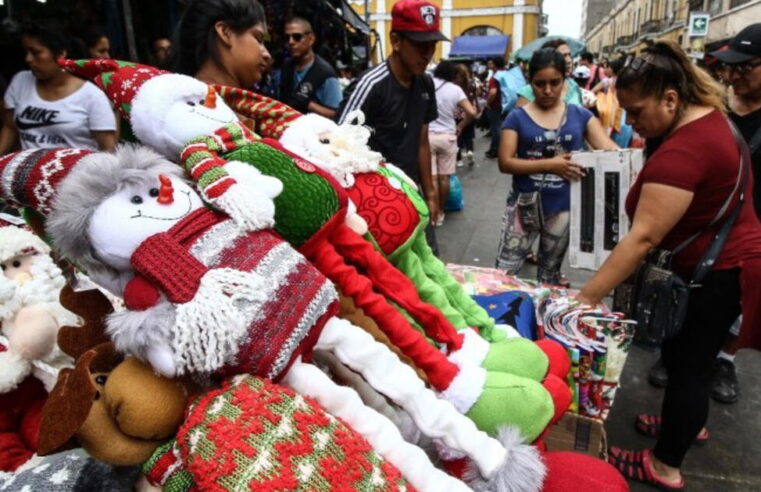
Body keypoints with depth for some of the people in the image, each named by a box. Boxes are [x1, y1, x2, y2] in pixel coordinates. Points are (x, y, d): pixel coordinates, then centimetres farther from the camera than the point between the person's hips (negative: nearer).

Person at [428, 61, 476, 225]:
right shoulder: (455, 89, -3)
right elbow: (471, 113, -10)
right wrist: (460, 127, 5)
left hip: (427, 135, 0)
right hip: (447, 136, 1)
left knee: (431, 177, 1)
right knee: (444, 177, 11)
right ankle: (440, 212, 21)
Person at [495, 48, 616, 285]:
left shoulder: (580, 115, 3)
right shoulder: (517, 117, -3)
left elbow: (609, 149, -5)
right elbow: (505, 162, -10)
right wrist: (550, 164, -21)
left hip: (562, 207, 2)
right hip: (525, 204, -2)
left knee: (550, 272, 18)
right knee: (504, 271, -2)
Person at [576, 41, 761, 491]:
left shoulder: (683, 152, -30)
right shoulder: (708, 116, 3)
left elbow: (643, 238, -33)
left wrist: (587, 296, -31)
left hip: (716, 273, -10)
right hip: (725, 261, 10)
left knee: (687, 362, 3)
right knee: (688, 354, 22)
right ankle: (690, 423, 44)